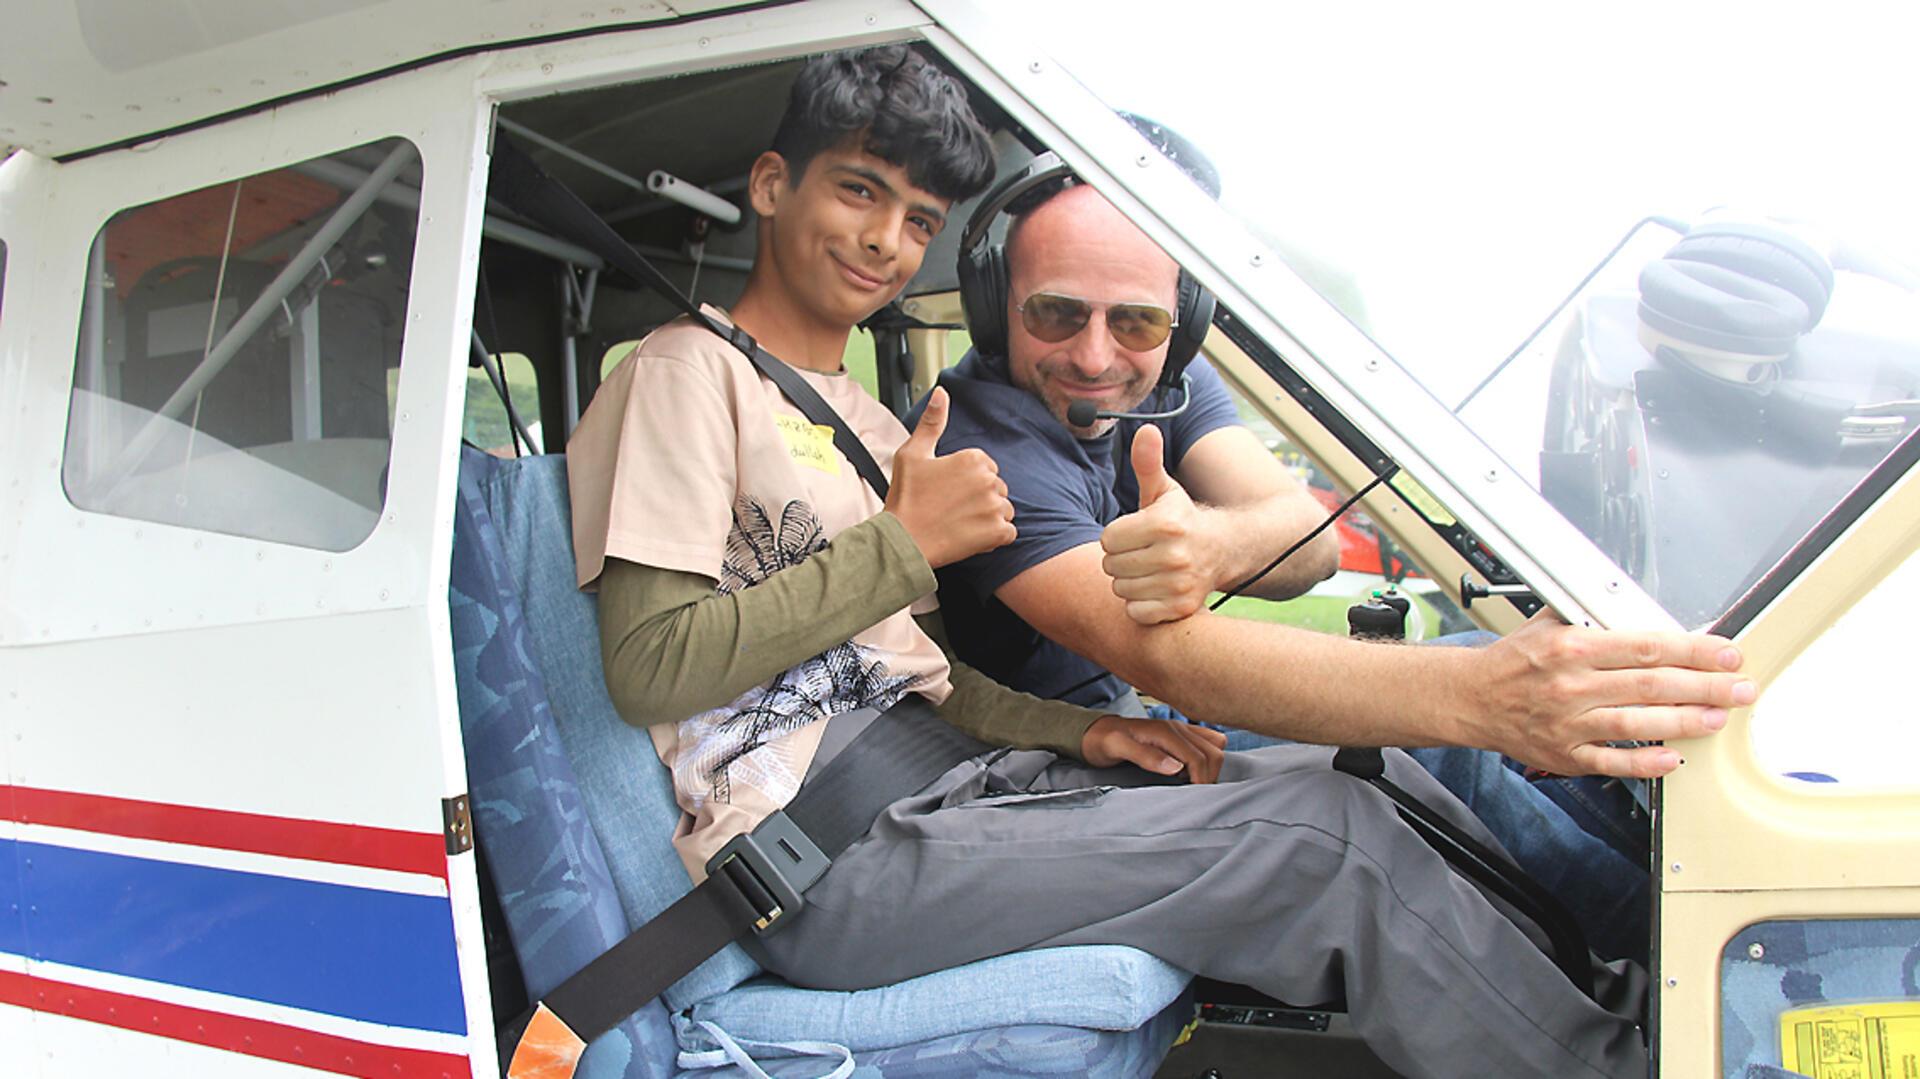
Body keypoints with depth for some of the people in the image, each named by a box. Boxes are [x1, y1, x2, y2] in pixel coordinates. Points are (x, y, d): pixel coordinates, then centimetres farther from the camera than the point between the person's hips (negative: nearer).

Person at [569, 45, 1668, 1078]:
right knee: (1330, 838, -15)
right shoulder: (690, 372, -4)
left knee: (1356, 771, 0)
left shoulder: (860, 421, 23)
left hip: (927, 792, 9)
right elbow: (652, 669, -16)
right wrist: (903, 544, -14)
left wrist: (1075, 732, 4)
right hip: (812, 868, -9)